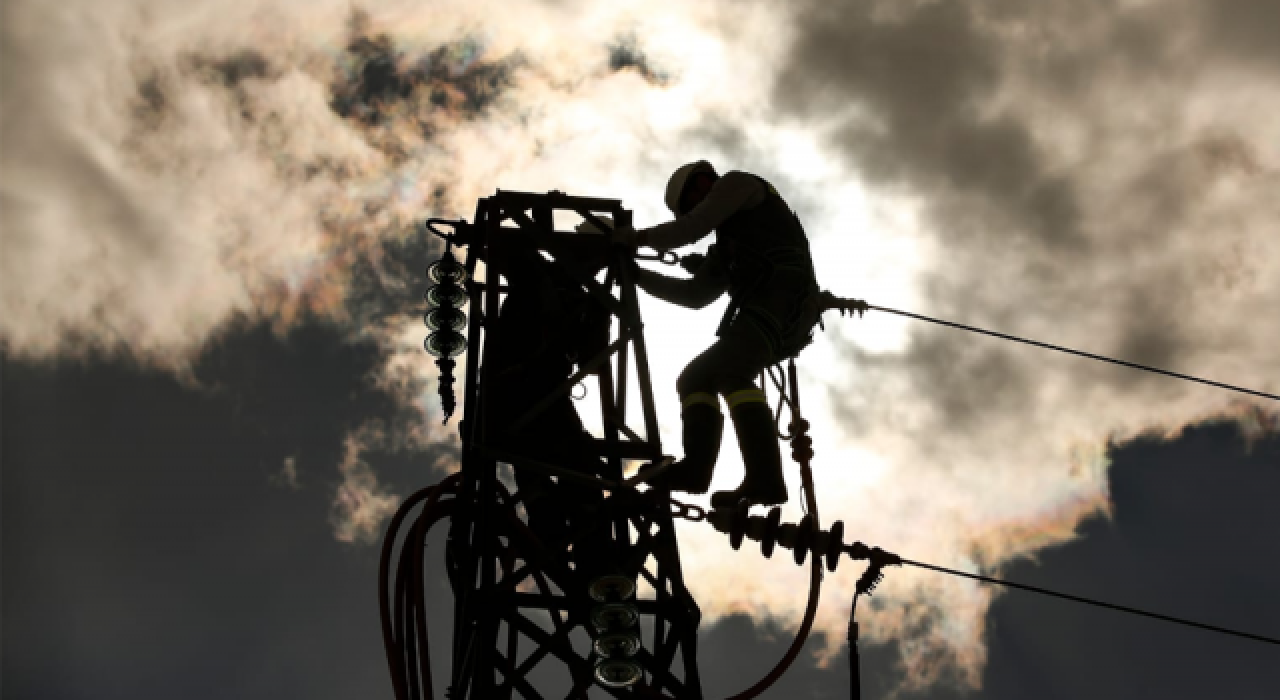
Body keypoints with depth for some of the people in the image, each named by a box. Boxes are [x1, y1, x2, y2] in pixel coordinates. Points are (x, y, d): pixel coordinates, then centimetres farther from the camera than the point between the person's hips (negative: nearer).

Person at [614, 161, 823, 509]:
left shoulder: (737, 183, 15)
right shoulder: (727, 246, 38)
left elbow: (691, 228, 1)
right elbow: (695, 294, 33)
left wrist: (638, 237, 13)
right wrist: (638, 274, 30)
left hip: (783, 292, -10)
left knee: (730, 372, -28)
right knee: (696, 377, 6)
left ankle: (765, 479, -42)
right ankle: (696, 466, -17)